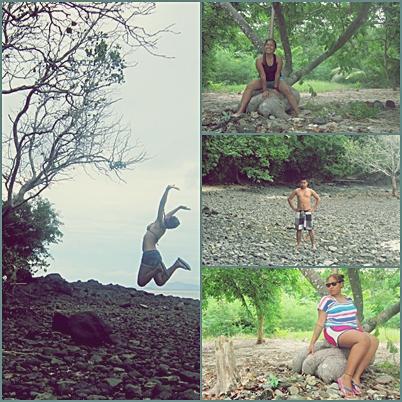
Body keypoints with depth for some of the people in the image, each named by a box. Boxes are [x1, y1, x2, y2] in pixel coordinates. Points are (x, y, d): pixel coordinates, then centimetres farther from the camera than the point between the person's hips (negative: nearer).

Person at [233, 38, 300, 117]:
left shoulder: (278, 59, -16)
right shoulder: (259, 60, -17)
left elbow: (277, 74, -17)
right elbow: (263, 75, -21)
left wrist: (276, 88, -21)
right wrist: (264, 90, -24)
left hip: (276, 81, 0)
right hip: (264, 81, 0)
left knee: (287, 90, -27)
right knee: (249, 87, -24)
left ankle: (297, 113, -24)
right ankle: (240, 111, -30)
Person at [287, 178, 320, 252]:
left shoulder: (310, 191, 2)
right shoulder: (296, 191, 3)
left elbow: (318, 198, 12)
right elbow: (289, 199, 12)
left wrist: (314, 207, 5)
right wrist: (293, 208, 5)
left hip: (308, 212, -1)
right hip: (299, 212, 1)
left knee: (310, 229, -1)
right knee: (298, 229, 3)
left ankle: (313, 245, 5)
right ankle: (298, 245, 11)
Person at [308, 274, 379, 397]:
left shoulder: (349, 300, 20)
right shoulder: (326, 300, 3)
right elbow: (320, 323, 0)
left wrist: (364, 333, 17)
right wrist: (312, 343, -5)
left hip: (352, 332, 6)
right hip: (335, 332, -6)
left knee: (374, 341, -26)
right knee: (364, 340, -34)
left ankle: (356, 377, -30)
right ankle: (346, 377, -34)